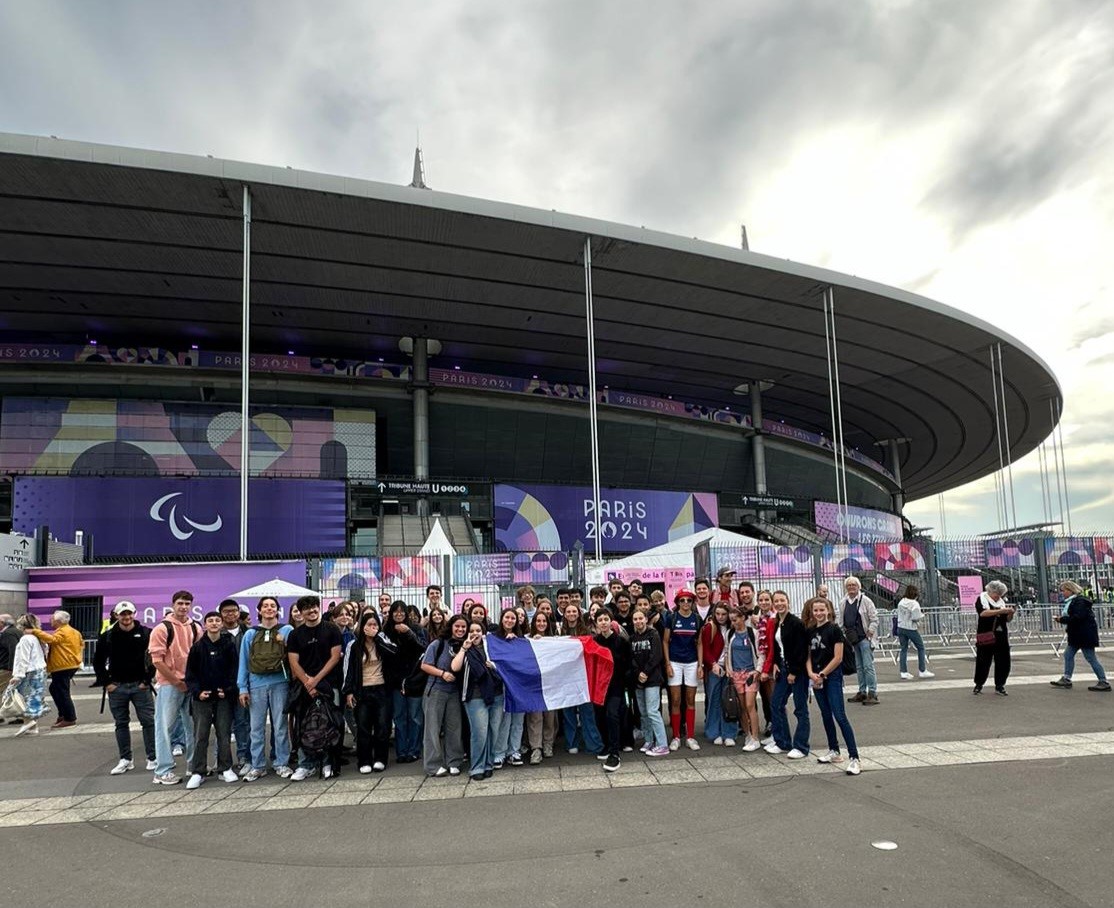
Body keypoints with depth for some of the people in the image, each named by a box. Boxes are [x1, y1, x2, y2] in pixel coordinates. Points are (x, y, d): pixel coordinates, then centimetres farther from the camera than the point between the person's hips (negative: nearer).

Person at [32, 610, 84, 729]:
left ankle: (70, 718, 0)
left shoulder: (62, 632, -14)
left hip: (63, 667, -10)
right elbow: (81, 644, 24)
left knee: (62, 692, -4)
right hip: (72, 664, 10)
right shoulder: (74, 631, 16)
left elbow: (51, 639, -31)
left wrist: (36, 631, -26)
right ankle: (63, 714, 22)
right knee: (54, 689, 20)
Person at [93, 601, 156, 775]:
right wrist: (106, 682, 2)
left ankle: (152, 759, 5)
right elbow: (98, 661, 10)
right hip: (116, 687, 2)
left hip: (140, 685, -2)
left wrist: (148, 680, -7)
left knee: (148, 722, -2)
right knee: (121, 724, 10)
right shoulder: (108, 636, 3)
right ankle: (125, 760, 20)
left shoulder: (146, 634, -3)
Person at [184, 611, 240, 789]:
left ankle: (225, 769, 15)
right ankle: (198, 772, 8)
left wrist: (228, 690, -9)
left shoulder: (230, 645, 0)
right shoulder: (197, 647, 1)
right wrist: (197, 691, -9)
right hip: (202, 697, 0)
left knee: (224, 734, 5)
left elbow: (235, 670, 1)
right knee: (200, 736, 1)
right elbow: (190, 673, 2)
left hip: (224, 697, 0)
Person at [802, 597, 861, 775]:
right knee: (826, 715, 14)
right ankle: (834, 752, 26)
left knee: (840, 716, -11)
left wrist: (822, 674, -11)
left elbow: (838, 658, -12)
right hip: (817, 678, 6)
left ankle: (854, 757, -10)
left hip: (832, 677, -6)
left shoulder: (834, 629, -10)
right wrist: (811, 673, -6)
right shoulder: (810, 631, 8)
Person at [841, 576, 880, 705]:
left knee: (868, 666, -7)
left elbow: (874, 619, -6)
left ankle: (872, 693, -4)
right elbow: (843, 621, 19)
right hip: (852, 639, 6)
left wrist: (869, 633, -13)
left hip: (864, 638, -6)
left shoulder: (865, 600, -6)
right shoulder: (844, 602, 11)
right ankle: (862, 692, 19)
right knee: (858, 667, 12)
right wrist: (845, 634, 10)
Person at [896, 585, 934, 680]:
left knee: (904, 649, 9)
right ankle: (922, 671, 15)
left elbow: (898, 615, 8)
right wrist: (922, 615, 0)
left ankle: (903, 672, 6)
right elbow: (916, 617, -19)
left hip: (901, 628, 6)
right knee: (921, 647, 11)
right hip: (911, 629, -6)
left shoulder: (900, 603, 5)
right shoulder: (914, 604, -15)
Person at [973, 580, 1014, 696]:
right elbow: (983, 613, -21)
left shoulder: (1002, 601, 14)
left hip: (1001, 636, 5)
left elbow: (1008, 620, 16)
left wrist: (1011, 613, -5)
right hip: (986, 636, -5)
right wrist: (1000, 611, -23)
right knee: (983, 661, 2)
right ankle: (978, 685, 17)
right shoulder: (982, 599, -2)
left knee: (1003, 661, 3)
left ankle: (999, 686, 15)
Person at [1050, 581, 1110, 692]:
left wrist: (1063, 619, -20)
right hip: (1077, 636, 11)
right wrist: (1062, 618, 1)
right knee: (1068, 655, 10)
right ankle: (1066, 680, 15)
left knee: (1091, 658, -4)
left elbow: (1078, 617, -27)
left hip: (1085, 635, -11)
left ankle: (1104, 683, 5)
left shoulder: (1079, 601, -18)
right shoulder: (1071, 601, 14)